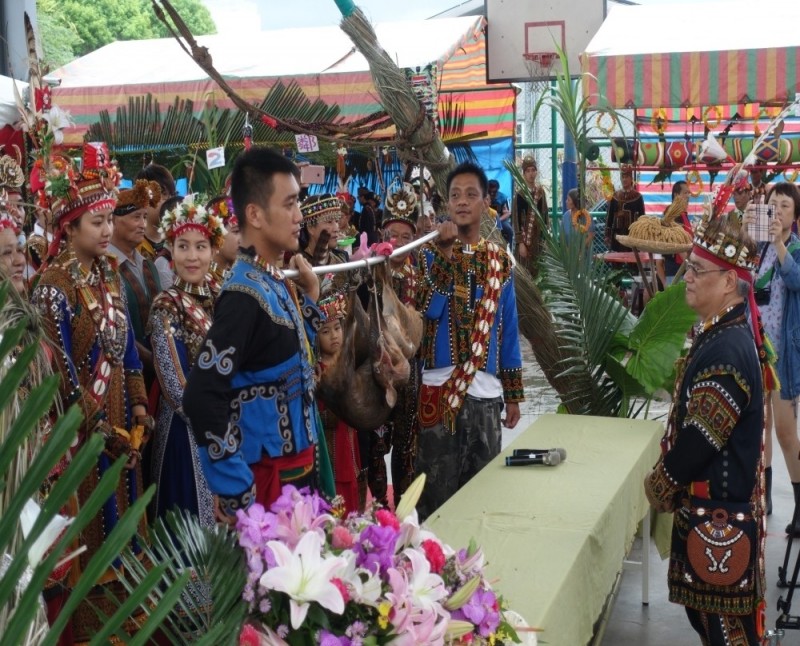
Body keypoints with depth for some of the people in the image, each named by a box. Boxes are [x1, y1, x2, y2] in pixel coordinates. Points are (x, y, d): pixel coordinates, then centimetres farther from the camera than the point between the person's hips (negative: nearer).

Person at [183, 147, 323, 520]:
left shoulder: (275, 282, 6)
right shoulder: (247, 294, -21)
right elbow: (201, 398, -28)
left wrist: (310, 295, 8)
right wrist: (237, 493, -21)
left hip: (295, 468, 9)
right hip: (267, 479, -9)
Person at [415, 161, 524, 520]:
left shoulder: (500, 260, 10)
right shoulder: (432, 251, 0)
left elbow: (508, 329, 11)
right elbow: (429, 309, -18)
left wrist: (513, 394, 9)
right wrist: (445, 251, -22)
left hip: (487, 392, 3)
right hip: (440, 388, -3)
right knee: (436, 492, 2)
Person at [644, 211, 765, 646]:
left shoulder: (727, 351, -25)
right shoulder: (717, 335, 6)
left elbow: (701, 440, -23)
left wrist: (658, 486, -8)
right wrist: (668, 480, 11)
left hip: (719, 515, -9)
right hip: (707, 504, 9)